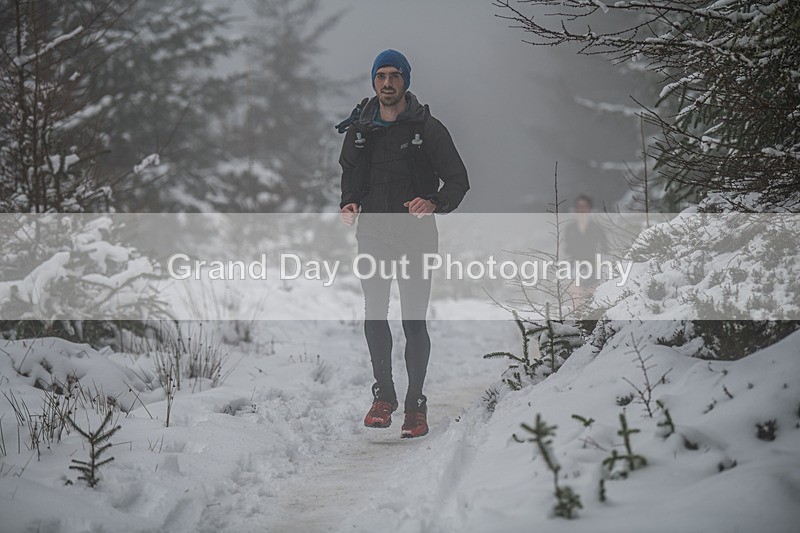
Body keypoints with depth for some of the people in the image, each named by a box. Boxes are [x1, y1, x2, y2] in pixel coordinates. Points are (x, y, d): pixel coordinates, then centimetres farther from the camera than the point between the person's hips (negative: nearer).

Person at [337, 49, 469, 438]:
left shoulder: (427, 129, -2)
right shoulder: (359, 131, 9)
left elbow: (458, 180, -1)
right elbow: (349, 173, 24)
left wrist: (435, 204, -21)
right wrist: (348, 203, 3)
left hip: (415, 236, -3)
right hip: (372, 235, 3)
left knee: (414, 321, -4)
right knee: (374, 317, 1)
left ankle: (416, 405, 4)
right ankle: (383, 395, 16)